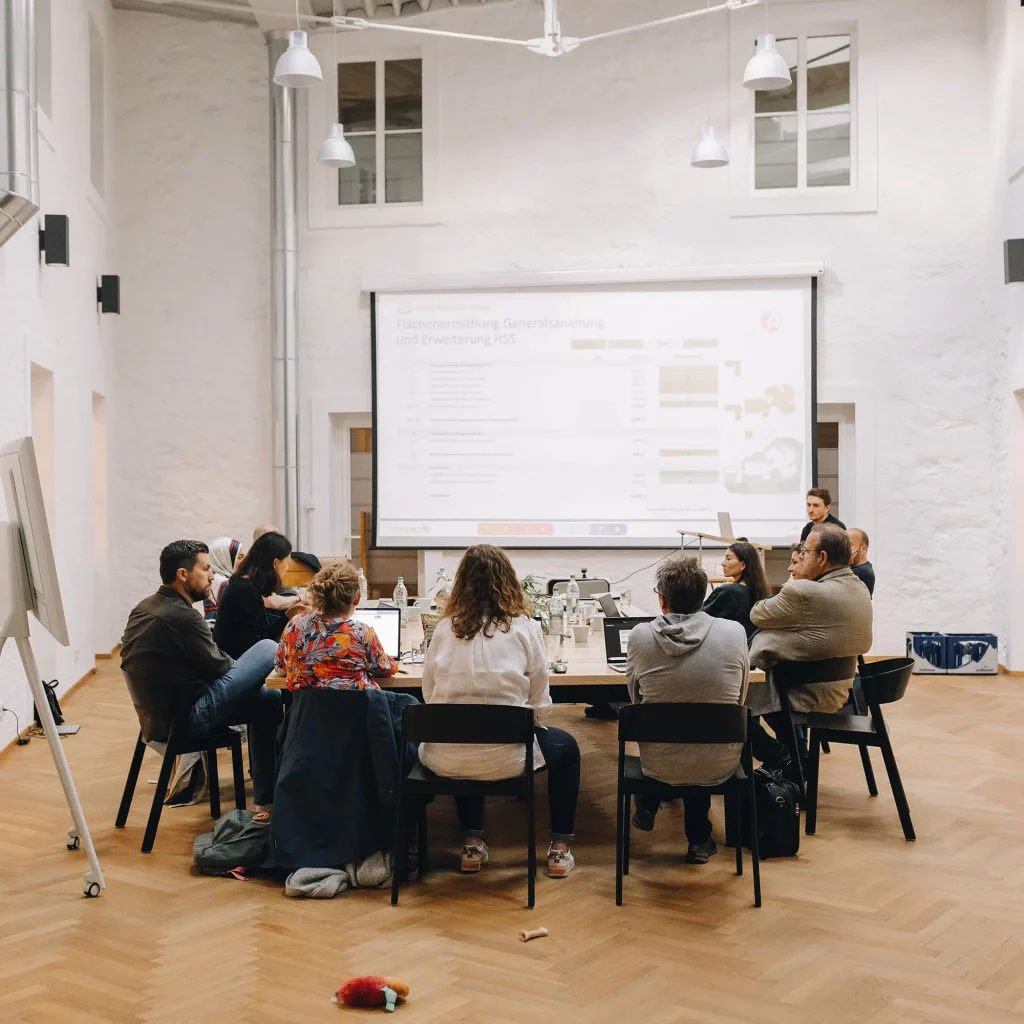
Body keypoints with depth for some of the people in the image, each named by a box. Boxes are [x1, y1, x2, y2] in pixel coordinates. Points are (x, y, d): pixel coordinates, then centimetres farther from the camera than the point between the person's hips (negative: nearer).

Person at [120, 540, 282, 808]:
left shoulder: (143, 608, 8)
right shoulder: (182, 617, -21)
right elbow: (217, 667, -9)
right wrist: (235, 663, 12)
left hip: (157, 717, 10)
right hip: (189, 718, -10)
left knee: (268, 699, 20)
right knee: (268, 649, -6)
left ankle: (266, 796, 24)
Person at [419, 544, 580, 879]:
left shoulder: (445, 628, 0)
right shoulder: (524, 628, -6)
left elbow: (429, 695, 7)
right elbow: (539, 703, -2)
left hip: (445, 760, 3)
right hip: (503, 759, -3)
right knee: (566, 746, 28)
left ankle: (472, 845, 36)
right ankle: (560, 849, 28)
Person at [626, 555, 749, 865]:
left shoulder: (640, 636, -13)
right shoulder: (734, 632, -12)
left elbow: (636, 698, 3)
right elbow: (739, 699, 3)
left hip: (659, 765, 0)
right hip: (720, 765, 0)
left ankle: (647, 807, 45)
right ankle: (699, 840, 39)